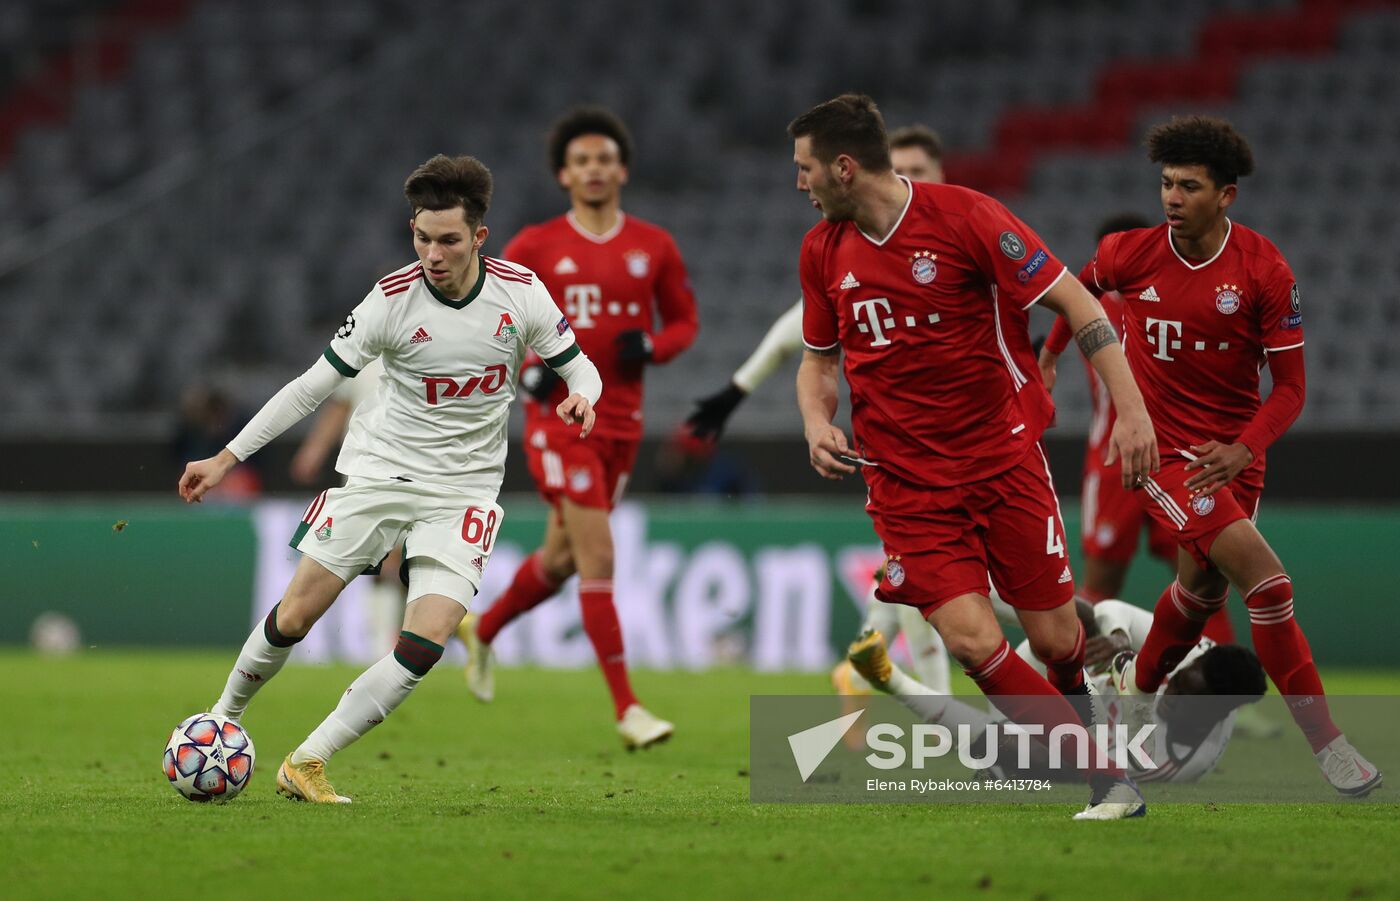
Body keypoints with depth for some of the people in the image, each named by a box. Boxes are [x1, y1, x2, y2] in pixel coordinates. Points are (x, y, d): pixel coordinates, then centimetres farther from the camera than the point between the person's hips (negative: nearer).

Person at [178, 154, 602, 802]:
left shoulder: (520, 291, -8)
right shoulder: (393, 299, -13)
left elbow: (578, 366, 5)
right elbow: (316, 383, -7)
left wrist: (581, 396, -21)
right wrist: (227, 457, -9)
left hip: (463, 492, 1)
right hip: (379, 473, -1)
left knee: (423, 647, -16)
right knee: (295, 616, -3)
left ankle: (306, 764, -7)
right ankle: (222, 722, 23)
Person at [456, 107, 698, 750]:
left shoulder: (653, 247, 6)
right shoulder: (535, 247, -2)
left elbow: (684, 320, 14)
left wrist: (651, 347, -9)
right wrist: (528, 368, -13)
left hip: (622, 423, 4)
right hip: (560, 418, -4)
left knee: (561, 558, 15)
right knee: (599, 557, -13)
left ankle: (483, 632, 44)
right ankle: (626, 708, -12)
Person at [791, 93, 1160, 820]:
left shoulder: (963, 216, -12)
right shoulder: (822, 251, 4)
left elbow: (1075, 303, -9)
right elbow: (820, 357, 19)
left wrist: (1131, 409, -17)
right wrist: (817, 425, -2)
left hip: (1002, 456, -3)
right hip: (905, 480, 3)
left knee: (1055, 639, -2)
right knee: (972, 640, -15)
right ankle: (1109, 780, -5)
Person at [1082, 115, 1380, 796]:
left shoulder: (1265, 271, -11)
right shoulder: (1130, 255, -9)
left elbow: (1290, 386, -8)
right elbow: (1081, 291, 17)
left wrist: (1243, 450, -23)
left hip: (1232, 453, 3)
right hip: (1160, 449, -3)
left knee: (1201, 590, 18)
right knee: (1264, 577, -20)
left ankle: (1138, 701, 47)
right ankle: (1323, 739, -18)